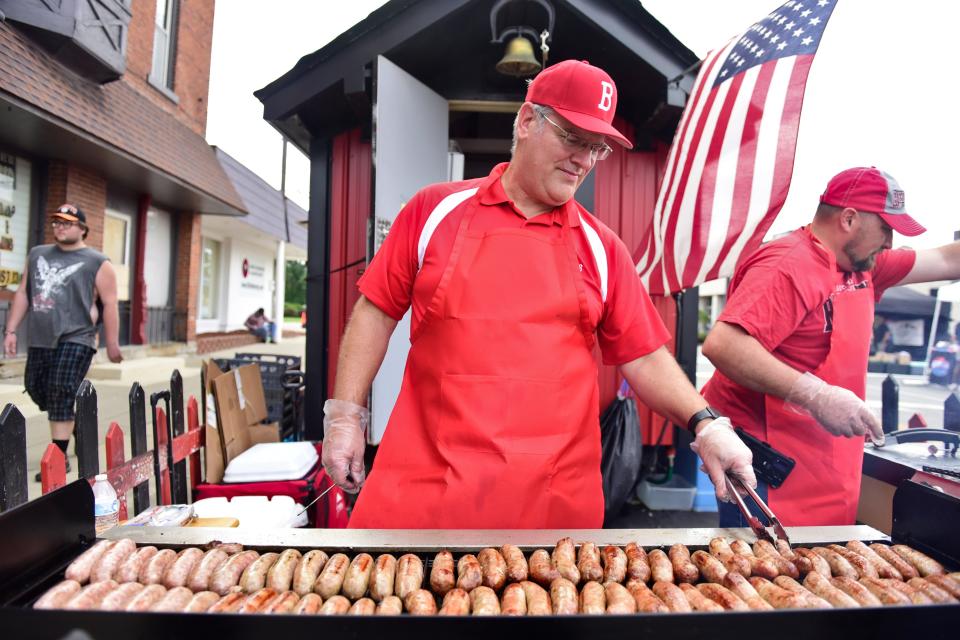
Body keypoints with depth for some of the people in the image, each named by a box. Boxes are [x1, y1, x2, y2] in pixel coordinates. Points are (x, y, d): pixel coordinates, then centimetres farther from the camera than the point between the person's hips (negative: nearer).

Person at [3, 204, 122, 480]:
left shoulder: (97, 263, -3)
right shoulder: (37, 255, 15)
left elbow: (109, 305, -6)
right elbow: (23, 294, 18)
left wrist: (112, 344, -7)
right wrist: (11, 330, 12)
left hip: (75, 340, -6)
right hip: (39, 340, 7)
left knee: (61, 394, -10)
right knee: (36, 388, 13)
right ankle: (75, 425, 37)